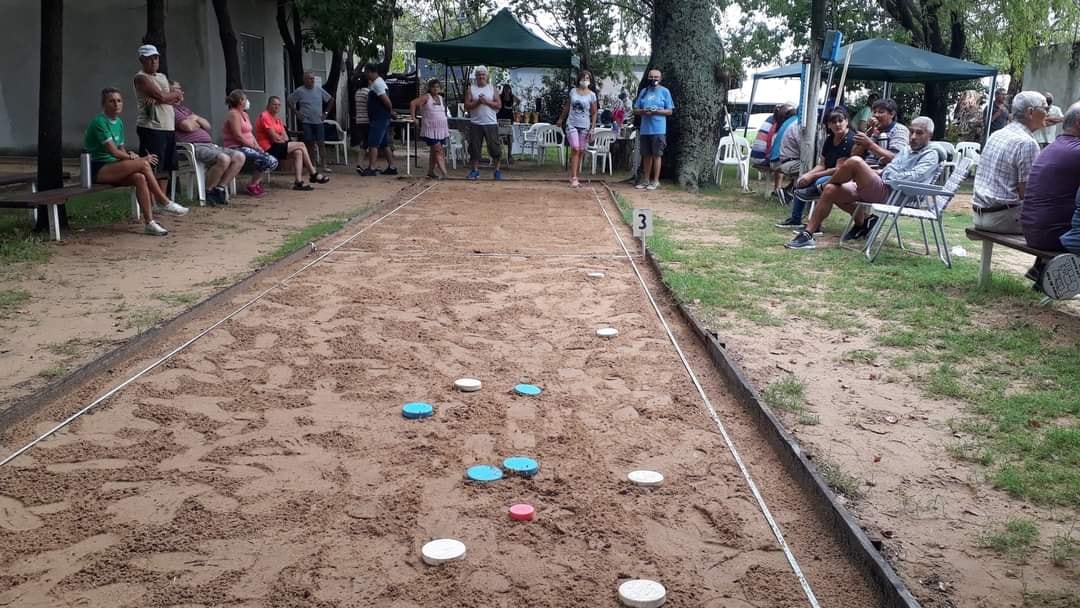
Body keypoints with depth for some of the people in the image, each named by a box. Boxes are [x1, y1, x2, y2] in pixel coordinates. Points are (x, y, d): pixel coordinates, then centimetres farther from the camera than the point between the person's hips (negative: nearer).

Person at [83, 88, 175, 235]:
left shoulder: (119, 123, 13)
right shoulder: (99, 122, -13)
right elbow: (113, 151, -18)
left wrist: (130, 154, -7)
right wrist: (137, 159, -15)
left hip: (114, 168, 7)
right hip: (98, 169, -7)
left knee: (140, 178, -25)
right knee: (143, 165, -25)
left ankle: (149, 222, -28)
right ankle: (166, 202, -16)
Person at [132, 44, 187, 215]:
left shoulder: (162, 77, 21)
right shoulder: (141, 77, -4)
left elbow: (178, 99, 7)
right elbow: (162, 96, -15)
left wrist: (158, 99, -10)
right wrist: (175, 94, 4)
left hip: (168, 127, 8)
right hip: (151, 127, -8)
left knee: (165, 167, 10)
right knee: (151, 168, -10)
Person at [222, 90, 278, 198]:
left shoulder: (244, 114, 19)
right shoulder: (234, 114, -11)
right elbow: (238, 136, -18)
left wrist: (257, 146, -1)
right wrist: (254, 146, -15)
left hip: (248, 147, 9)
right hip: (237, 148, -9)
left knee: (273, 161, -4)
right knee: (268, 160, -24)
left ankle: (257, 183, 7)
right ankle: (251, 186, -12)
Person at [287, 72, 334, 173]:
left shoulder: (319, 90, 5)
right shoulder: (299, 91, -1)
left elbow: (331, 99, 15)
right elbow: (290, 101, 5)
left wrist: (326, 112, 8)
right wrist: (296, 112, -2)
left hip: (318, 122, 2)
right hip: (306, 122, -2)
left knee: (321, 144, -2)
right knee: (310, 144, -1)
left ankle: (323, 166, 0)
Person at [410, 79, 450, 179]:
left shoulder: (442, 99, 13)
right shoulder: (426, 97, -6)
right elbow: (413, 103, -13)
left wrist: (447, 127, 17)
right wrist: (413, 117, -16)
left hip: (441, 129, 6)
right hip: (431, 129, -6)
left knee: (434, 151, 12)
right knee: (438, 150, -13)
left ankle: (431, 171, 20)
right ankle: (443, 172, -18)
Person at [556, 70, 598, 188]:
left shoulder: (592, 95, 2)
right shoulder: (573, 91, 5)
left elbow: (594, 113, 2)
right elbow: (567, 107, 18)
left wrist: (592, 128, -5)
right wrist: (560, 119, 23)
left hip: (584, 126, 1)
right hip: (572, 124, -1)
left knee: (581, 151, 3)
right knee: (575, 149, -14)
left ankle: (575, 177, 14)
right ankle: (573, 178, -15)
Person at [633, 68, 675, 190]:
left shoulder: (664, 91, 3)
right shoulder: (643, 91, 14)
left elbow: (670, 111, 0)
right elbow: (635, 110, 13)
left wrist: (657, 111, -15)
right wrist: (643, 111, -9)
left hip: (658, 129, -4)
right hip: (645, 129, 4)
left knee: (656, 155, -3)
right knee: (646, 155, 9)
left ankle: (655, 181, 3)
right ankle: (647, 180, 18)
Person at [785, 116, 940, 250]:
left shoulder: (930, 155, 3)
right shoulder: (906, 150, 30)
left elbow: (912, 178, -14)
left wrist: (881, 174, -10)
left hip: (892, 193, -9)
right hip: (878, 188, 9)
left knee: (855, 161, -28)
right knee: (831, 190, -6)